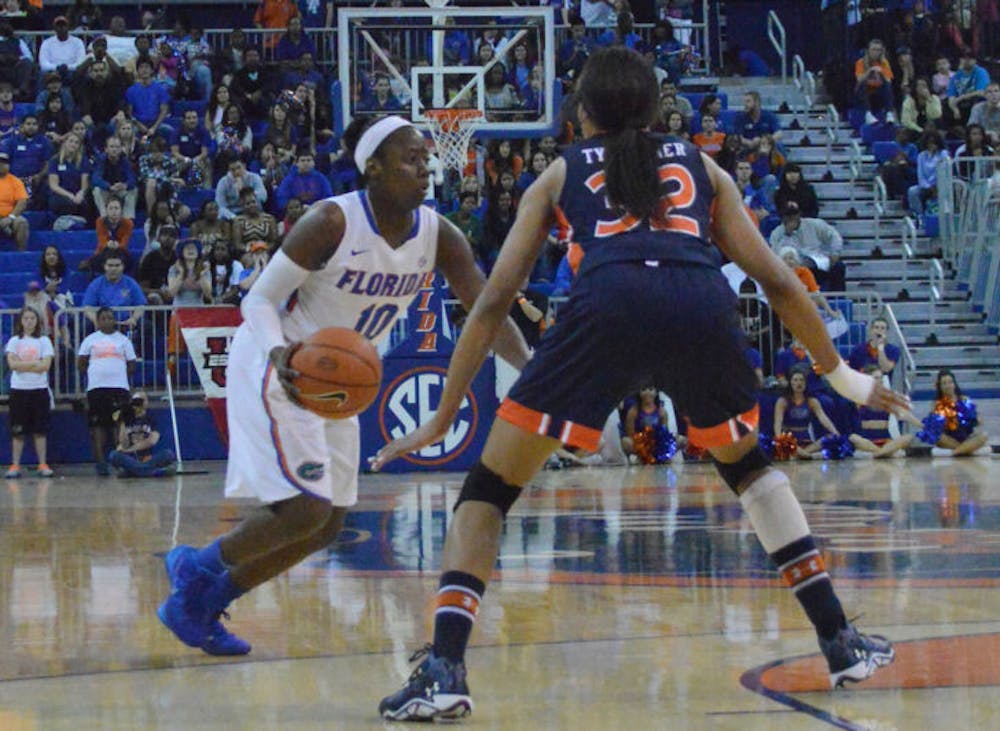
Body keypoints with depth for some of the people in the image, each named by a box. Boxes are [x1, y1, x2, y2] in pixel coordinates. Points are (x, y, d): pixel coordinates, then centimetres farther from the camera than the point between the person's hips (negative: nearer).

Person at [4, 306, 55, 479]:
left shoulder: (43, 341, 4)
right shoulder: (14, 341, 6)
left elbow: (45, 365, -7)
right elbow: (12, 364, -8)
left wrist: (22, 365, -10)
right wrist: (34, 363, -11)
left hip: (39, 389, 0)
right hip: (18, 389, 0)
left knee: (40, 430, 1)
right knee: (17, 431, 1)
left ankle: (42, 465, 6)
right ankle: (15, 466, 4)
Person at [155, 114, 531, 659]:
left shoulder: (439, 236, -8)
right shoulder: (333, 222, -24)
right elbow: (260, 298, -19)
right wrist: (278, 354, -39)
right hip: (276, 366, -8)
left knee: (327, 525, 8)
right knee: (305, 509, -19)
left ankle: (204, 604, 20)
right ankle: (196, 568, 4)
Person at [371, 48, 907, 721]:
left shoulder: (560, 174, 30)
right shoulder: (701, 167, 33)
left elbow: (495, 300, 24)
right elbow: (777, 281, 27)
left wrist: (442, 419, 28)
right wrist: (843, 375, 38)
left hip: (610, 305, -2)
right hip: (705, 308, 2)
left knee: (491, 486, 10)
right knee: (746, 462, 31)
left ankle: (444, 671, -8)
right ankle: (842, 641, 27)